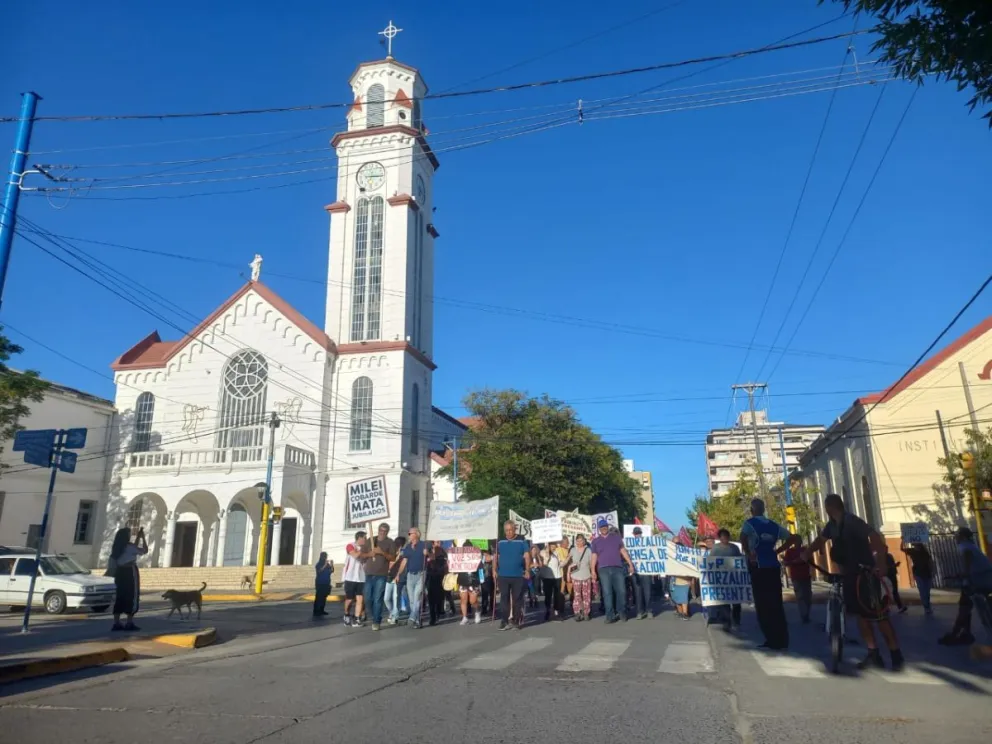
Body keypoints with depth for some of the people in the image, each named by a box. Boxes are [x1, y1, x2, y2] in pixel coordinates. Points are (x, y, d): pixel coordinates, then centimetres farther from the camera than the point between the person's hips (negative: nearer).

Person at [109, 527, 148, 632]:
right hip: (130, 572, -7)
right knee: (132, 596, -1)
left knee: (120, 597, 9)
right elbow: (144, 550, -3)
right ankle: (130, 623, -3)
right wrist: (143, 537, 3)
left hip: (120, 572, 8)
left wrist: (138, 536, 24)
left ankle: (116, 623, 7)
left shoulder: (117, 547, 9)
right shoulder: (129, 546, -12)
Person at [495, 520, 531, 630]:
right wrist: (494, 569, 2)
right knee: (504, 598, 4)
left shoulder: (522, 541, 1)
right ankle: (504, 621, 9)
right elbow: (496, 557, 12)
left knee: (517, 599, 4)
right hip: (503, 575, 2)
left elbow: (527, 556, 1)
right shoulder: (500, 542, 8)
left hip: (518, 575, -2)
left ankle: (516, 620, 13)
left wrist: (527, 570, -7)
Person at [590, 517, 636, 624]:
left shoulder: (616, 537, 13)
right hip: (604, 569, 0)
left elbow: (623, 551, 12)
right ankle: (610, 616, 0)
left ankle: (621, 611, 19)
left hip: (617, 568, 1)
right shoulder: (595, 541, 12)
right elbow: (594, 556, 8)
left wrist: (630, 564, 7)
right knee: (607, 593, -3)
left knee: (621, 591, -1)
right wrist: (593, 570, -1)